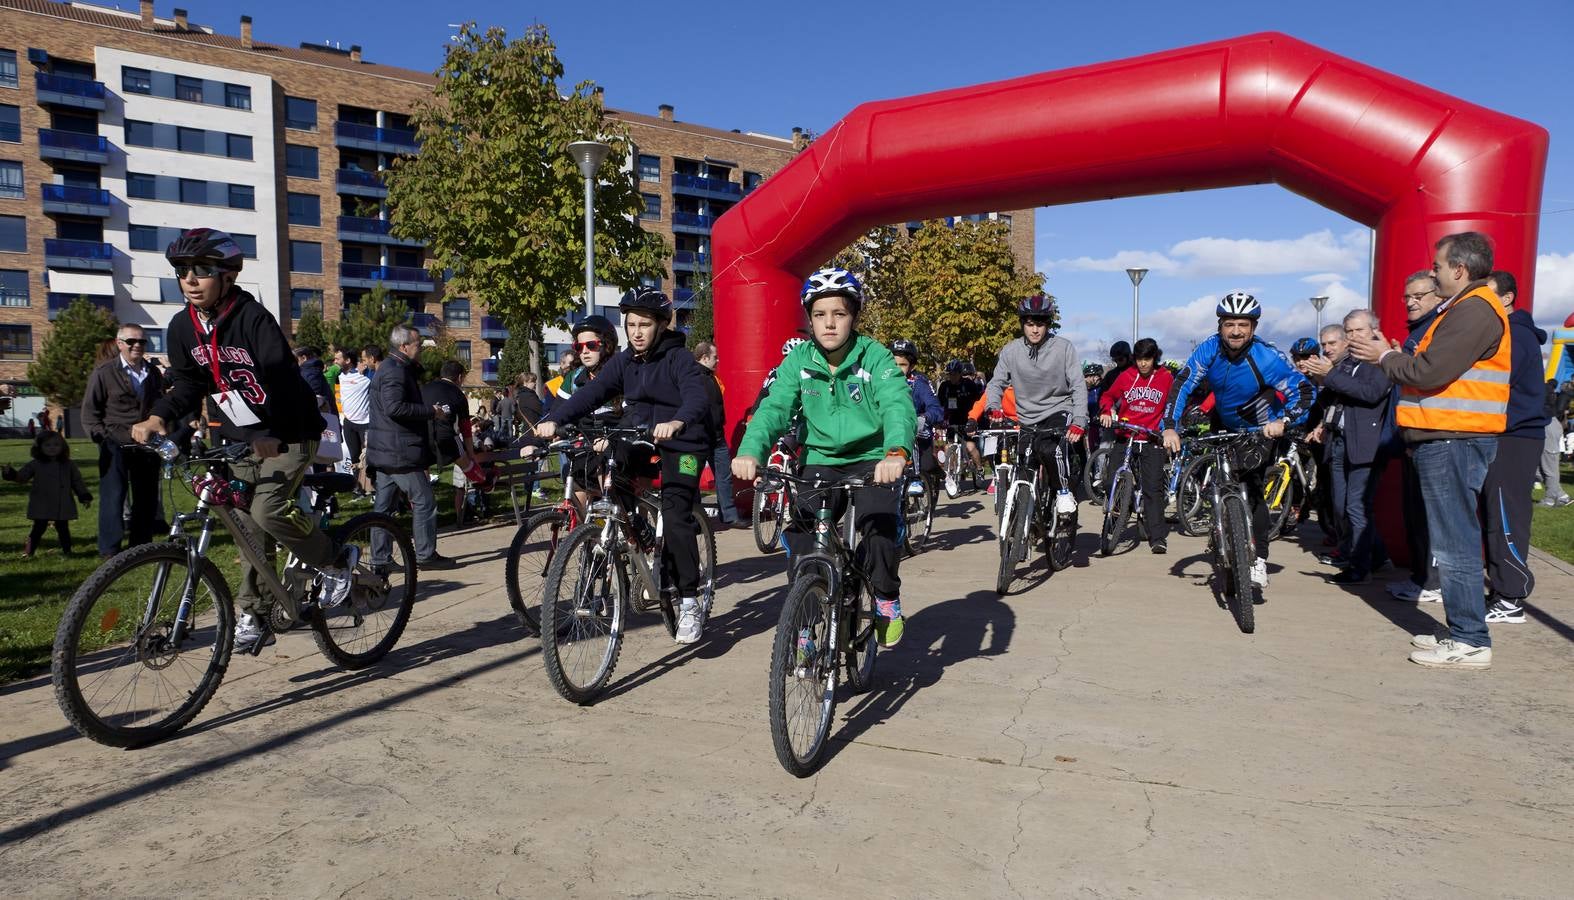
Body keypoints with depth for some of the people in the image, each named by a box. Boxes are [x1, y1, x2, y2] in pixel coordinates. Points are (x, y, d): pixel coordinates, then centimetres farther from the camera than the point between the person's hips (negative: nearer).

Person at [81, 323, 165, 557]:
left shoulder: (153, 374, 15)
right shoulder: (104, 373, 0)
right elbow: (89, 411, 0)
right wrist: (104, 437, -10)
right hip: (116, 447, -4)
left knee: (147, 499, 7)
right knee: (113, 498, -6)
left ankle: (142, 546, 17)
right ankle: (109, 550, -1)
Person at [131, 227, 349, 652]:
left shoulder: (253, 317, -20)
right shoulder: (183, 327, 0)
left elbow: (281, 379, -30)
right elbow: (187, 383, 4)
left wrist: (269, 436, -43)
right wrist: (158, 417, -16)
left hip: (288, 434, -7)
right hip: (239, 439, 7)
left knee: (268, 509, -24)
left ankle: (334, 564, 1)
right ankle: (254, 617, 20)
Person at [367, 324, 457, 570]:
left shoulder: (391, 368, 19)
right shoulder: (395, 371, -15)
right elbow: (395, 407, -27)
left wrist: (428, 410, 14)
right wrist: (431, 411, -19)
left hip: (385, 451, 11)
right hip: (401, 451, -11)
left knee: (384, 505, 11)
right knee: (423, 501, -4)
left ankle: (380, 558, 16)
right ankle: (426, 554, 1)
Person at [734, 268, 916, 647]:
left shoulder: (875, 357, -13)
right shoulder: (799, 360, -5)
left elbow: (898, 406, -27)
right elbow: (774, 407, -17)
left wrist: (897, 452, -49)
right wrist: (749, 451, -37)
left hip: (872, 460, -2)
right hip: (821, 461, 2)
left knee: (880, 526, -22)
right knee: (799, 535, -12)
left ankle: (886, 598, 6)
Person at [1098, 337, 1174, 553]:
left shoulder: (1166, 378, -1)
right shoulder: (1126, 376, 1)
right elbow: (1108, 396, 13)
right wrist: (1106, 412, -6)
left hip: (1151, 440, -2)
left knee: (1153, 488, -7)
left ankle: (1158, 537, -5)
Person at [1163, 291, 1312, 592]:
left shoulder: (1266, 356, -27)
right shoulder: (1210, 348, -19)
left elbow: (1303, 391, -28)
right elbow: (1182, 386, -24)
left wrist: (1283, 421, -46)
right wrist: (1170, 428, -36)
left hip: (1261, 431, -4)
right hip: (1225, 427, 4)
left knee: (1251, 490, -15)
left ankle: (1259, 561, -7)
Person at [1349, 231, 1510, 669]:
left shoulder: (1473, 310, -14)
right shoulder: (1465, 308, 21)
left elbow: (1429, 372, -21)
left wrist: (1385, 357, -6)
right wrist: (1393, 355, 8)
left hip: (1452, 442, -11)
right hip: (1445, 440, 11)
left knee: (1455, 543, -7)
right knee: (1455, 541, 15)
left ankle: (1470, 642, 0)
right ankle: (1463, 631, 23)